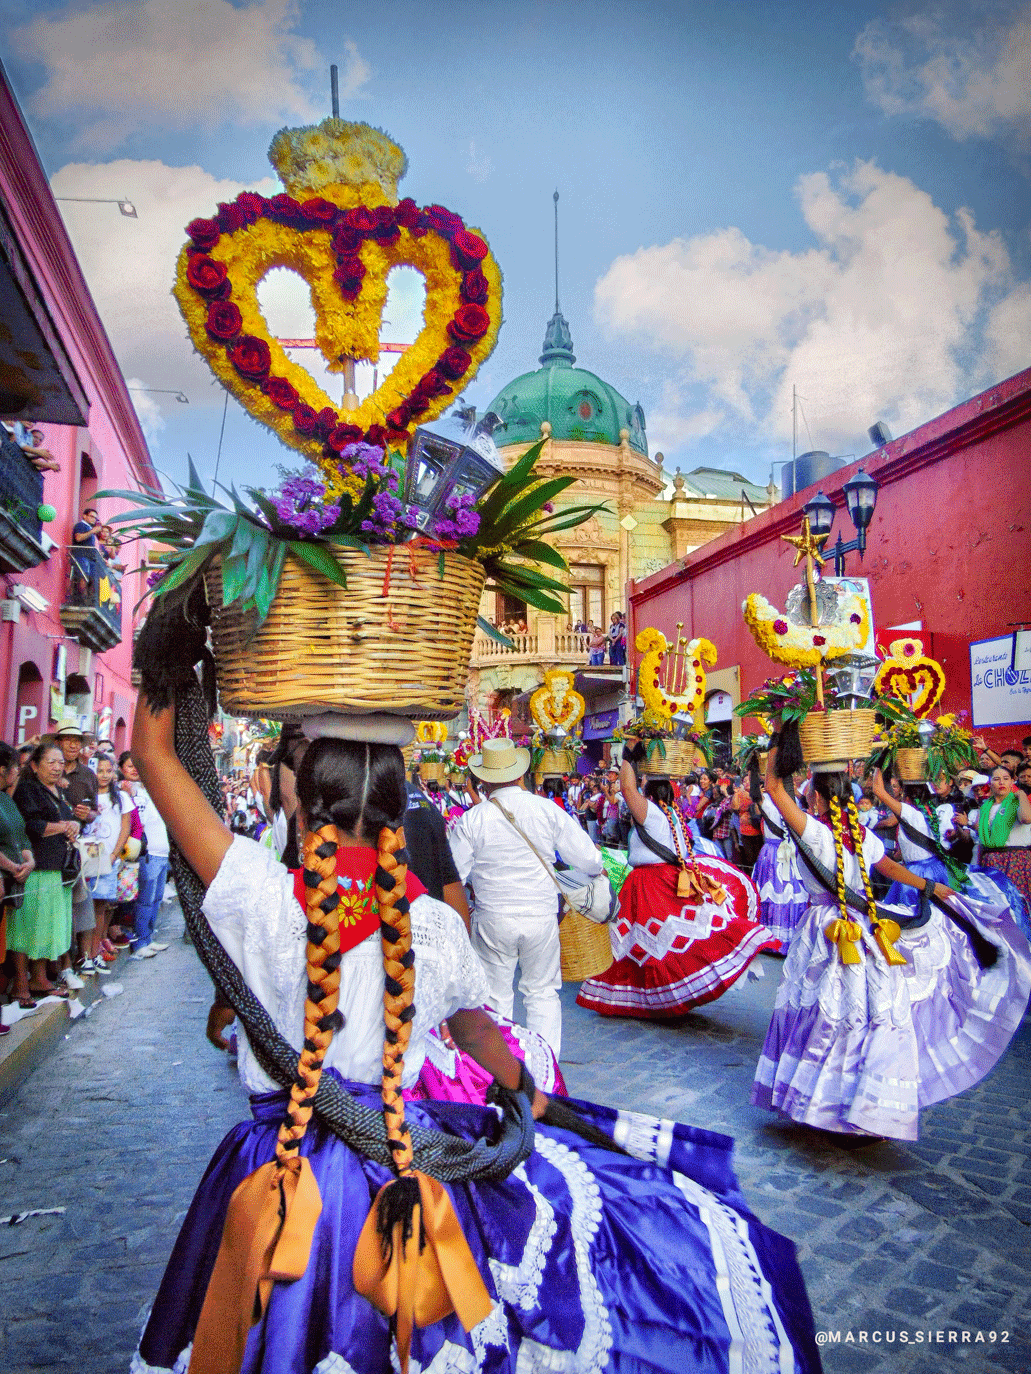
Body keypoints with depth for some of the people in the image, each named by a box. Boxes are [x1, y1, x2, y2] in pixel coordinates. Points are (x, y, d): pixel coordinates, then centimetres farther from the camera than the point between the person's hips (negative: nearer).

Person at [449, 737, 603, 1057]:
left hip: (492, 919, -1)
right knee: (542, 993, 15)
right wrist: (595, 867, 21)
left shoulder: (471, 820, -8)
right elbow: (590, 861, -2)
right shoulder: (549, 811, -5)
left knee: (496, 997, 13)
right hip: (541, 916, 1)